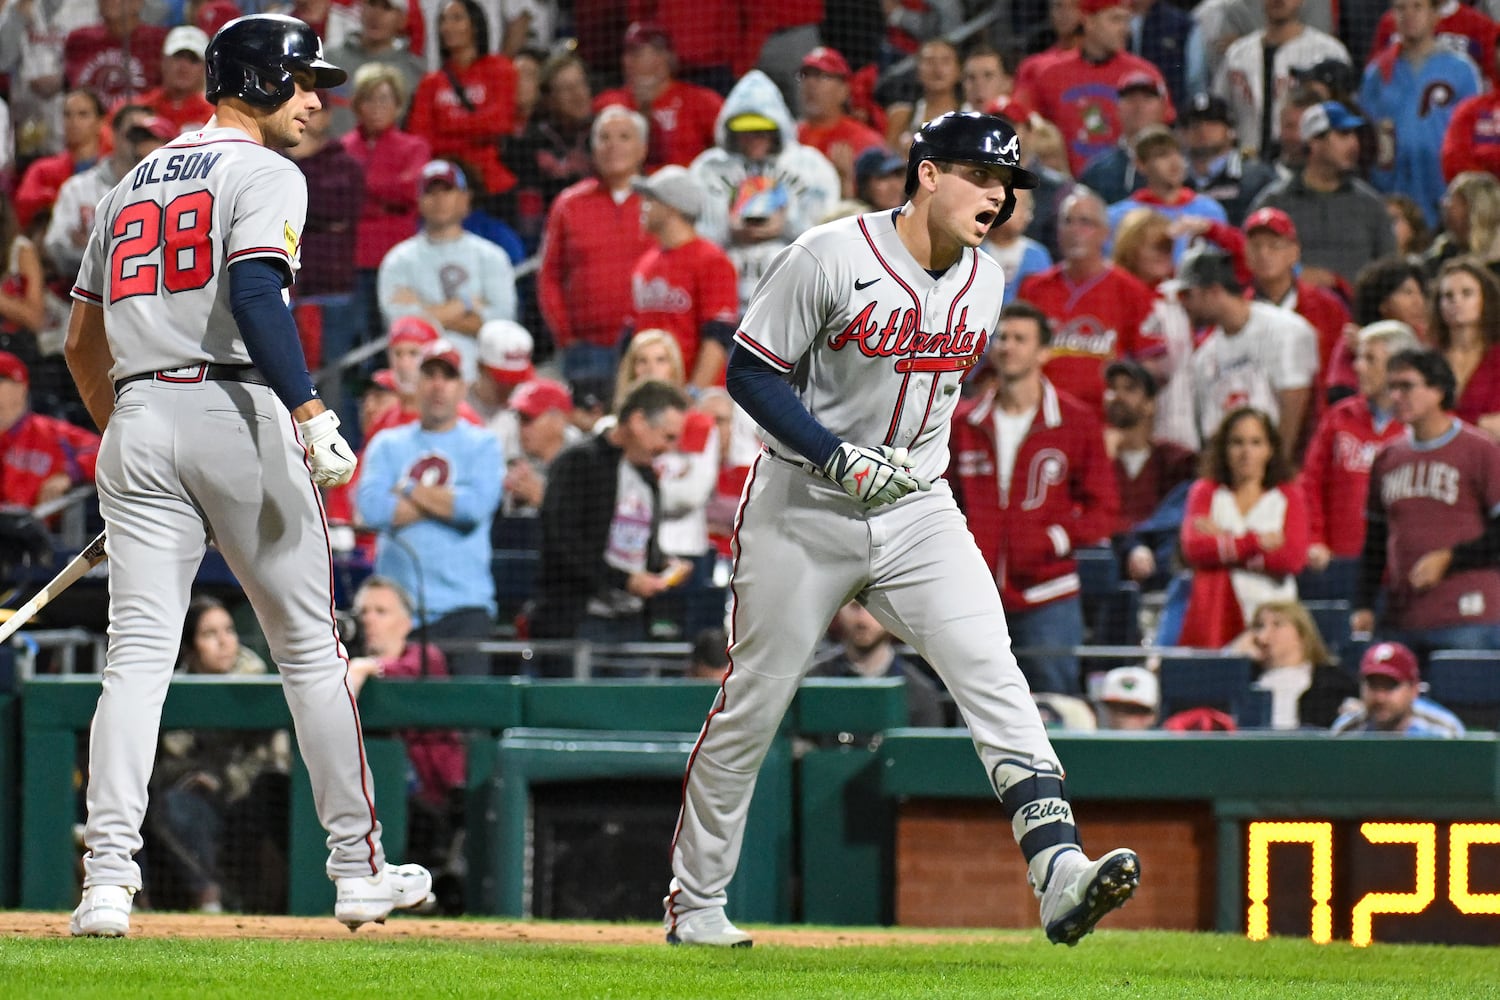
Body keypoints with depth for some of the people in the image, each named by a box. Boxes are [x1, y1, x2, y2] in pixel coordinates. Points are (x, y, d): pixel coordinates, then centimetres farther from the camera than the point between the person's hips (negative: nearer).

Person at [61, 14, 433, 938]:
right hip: (235, 412, -6)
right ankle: (358, 870, 11)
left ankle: (107, 879, -16)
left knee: (137, 655, -2)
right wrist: (310, 412, -23)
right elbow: (256, 294, -19)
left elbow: (83, 341, 23)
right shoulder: (262, 172, -1)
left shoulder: (131, 185, 21)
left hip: (136, 420, 6)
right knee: (310, 649, 6)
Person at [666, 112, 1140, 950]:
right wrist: (838, 457, -22)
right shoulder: (832, 258, -15)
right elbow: (751, 373, -12)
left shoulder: (985, 282, 4)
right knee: (752, 705, 4)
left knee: (993, 674, -16)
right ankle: (695, 904, 19)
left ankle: (1060, 875, -27)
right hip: (804, 506, -4)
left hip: (919, 511, 4)